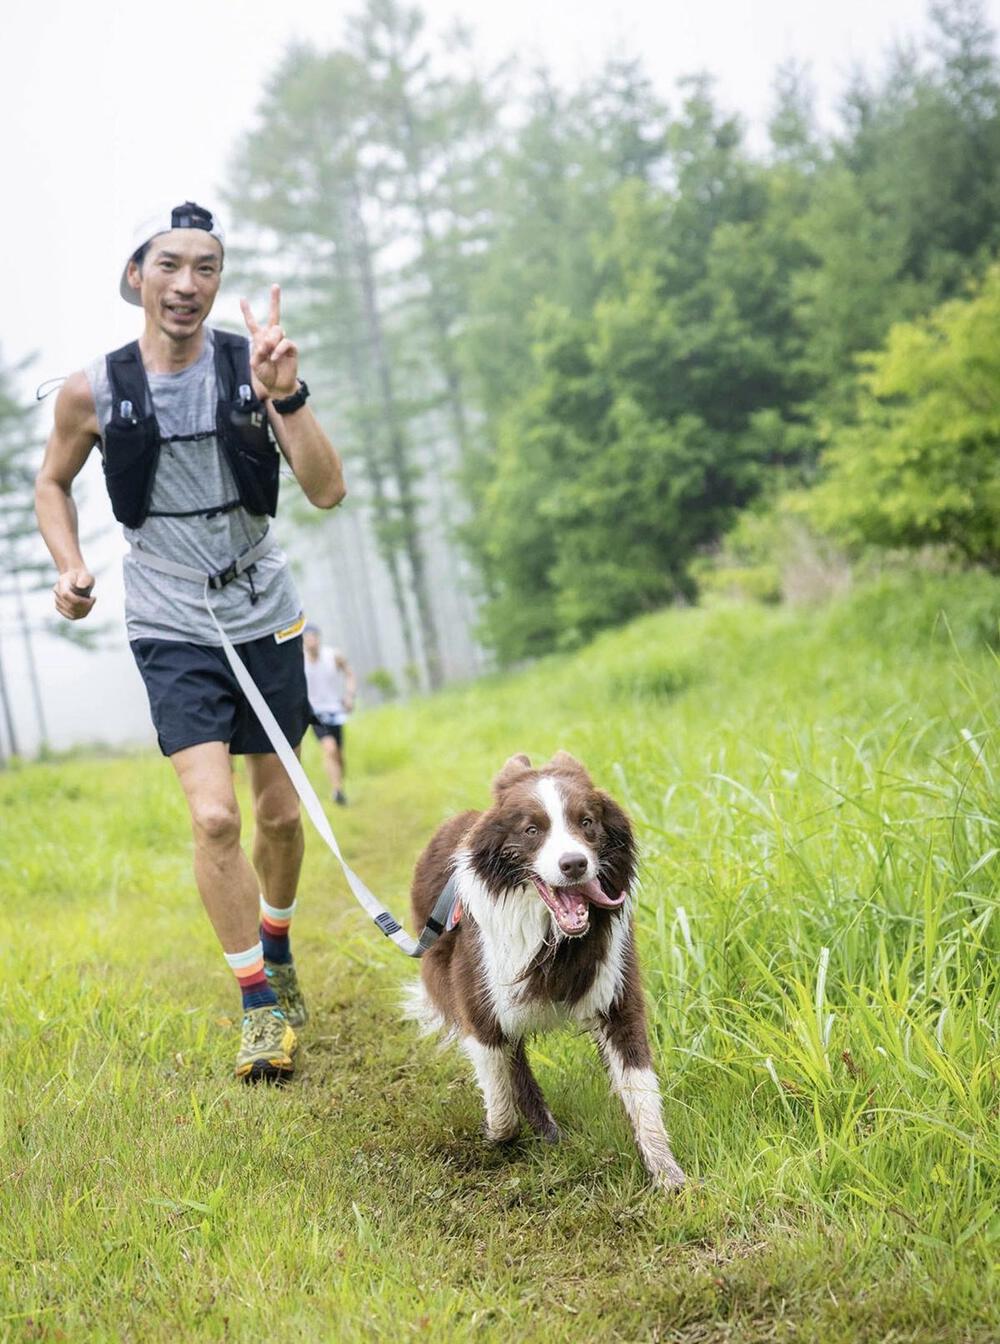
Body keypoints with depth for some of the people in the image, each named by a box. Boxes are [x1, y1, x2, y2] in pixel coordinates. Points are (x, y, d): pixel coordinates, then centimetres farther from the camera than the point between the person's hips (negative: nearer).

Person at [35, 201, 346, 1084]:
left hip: (266, 617, 2)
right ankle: (260, 1005, 3)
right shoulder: (93, 391, -8)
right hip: (173, 629, -2)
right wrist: (70, 565, -6)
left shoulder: (252, 367, -8)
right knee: (214, 818, -14)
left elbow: (328, 491, -14)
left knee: (278, 810, 13)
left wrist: (286, 396, -28)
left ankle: (277, 951, 40)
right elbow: (54, 483, 11)